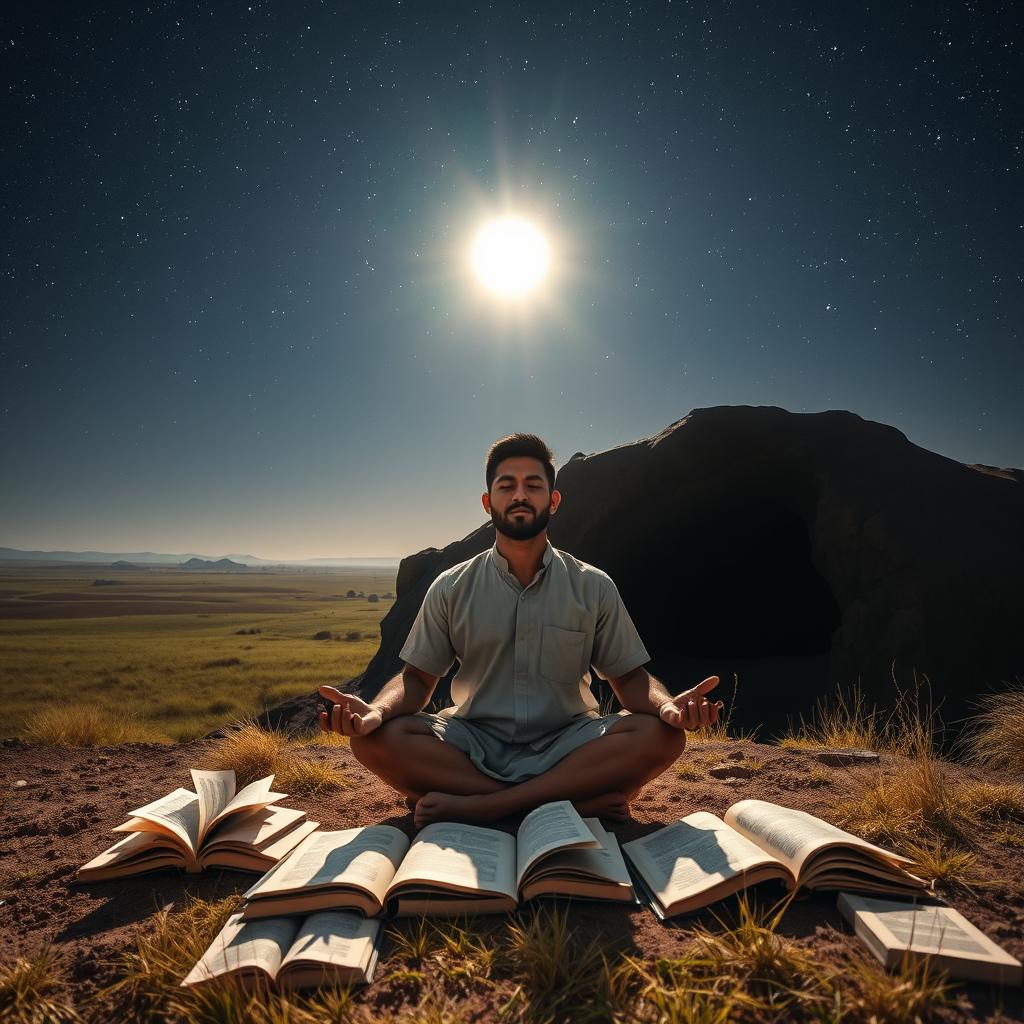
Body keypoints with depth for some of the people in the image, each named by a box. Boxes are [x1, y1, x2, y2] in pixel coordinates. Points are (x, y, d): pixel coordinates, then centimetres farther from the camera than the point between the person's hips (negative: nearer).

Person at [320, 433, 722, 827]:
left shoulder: (593, 587, 2)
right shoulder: (451, 588, 2)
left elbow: (629, 676, 3)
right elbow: (417, 677, 3)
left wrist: (667, 706, -22)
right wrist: (376, 711, -21)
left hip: (564, 747, 0)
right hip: (474, 745, 1)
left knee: (661, 735, -26)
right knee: (374, 738, -25)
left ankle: (479, 805, -25)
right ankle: (579, 800, -23)